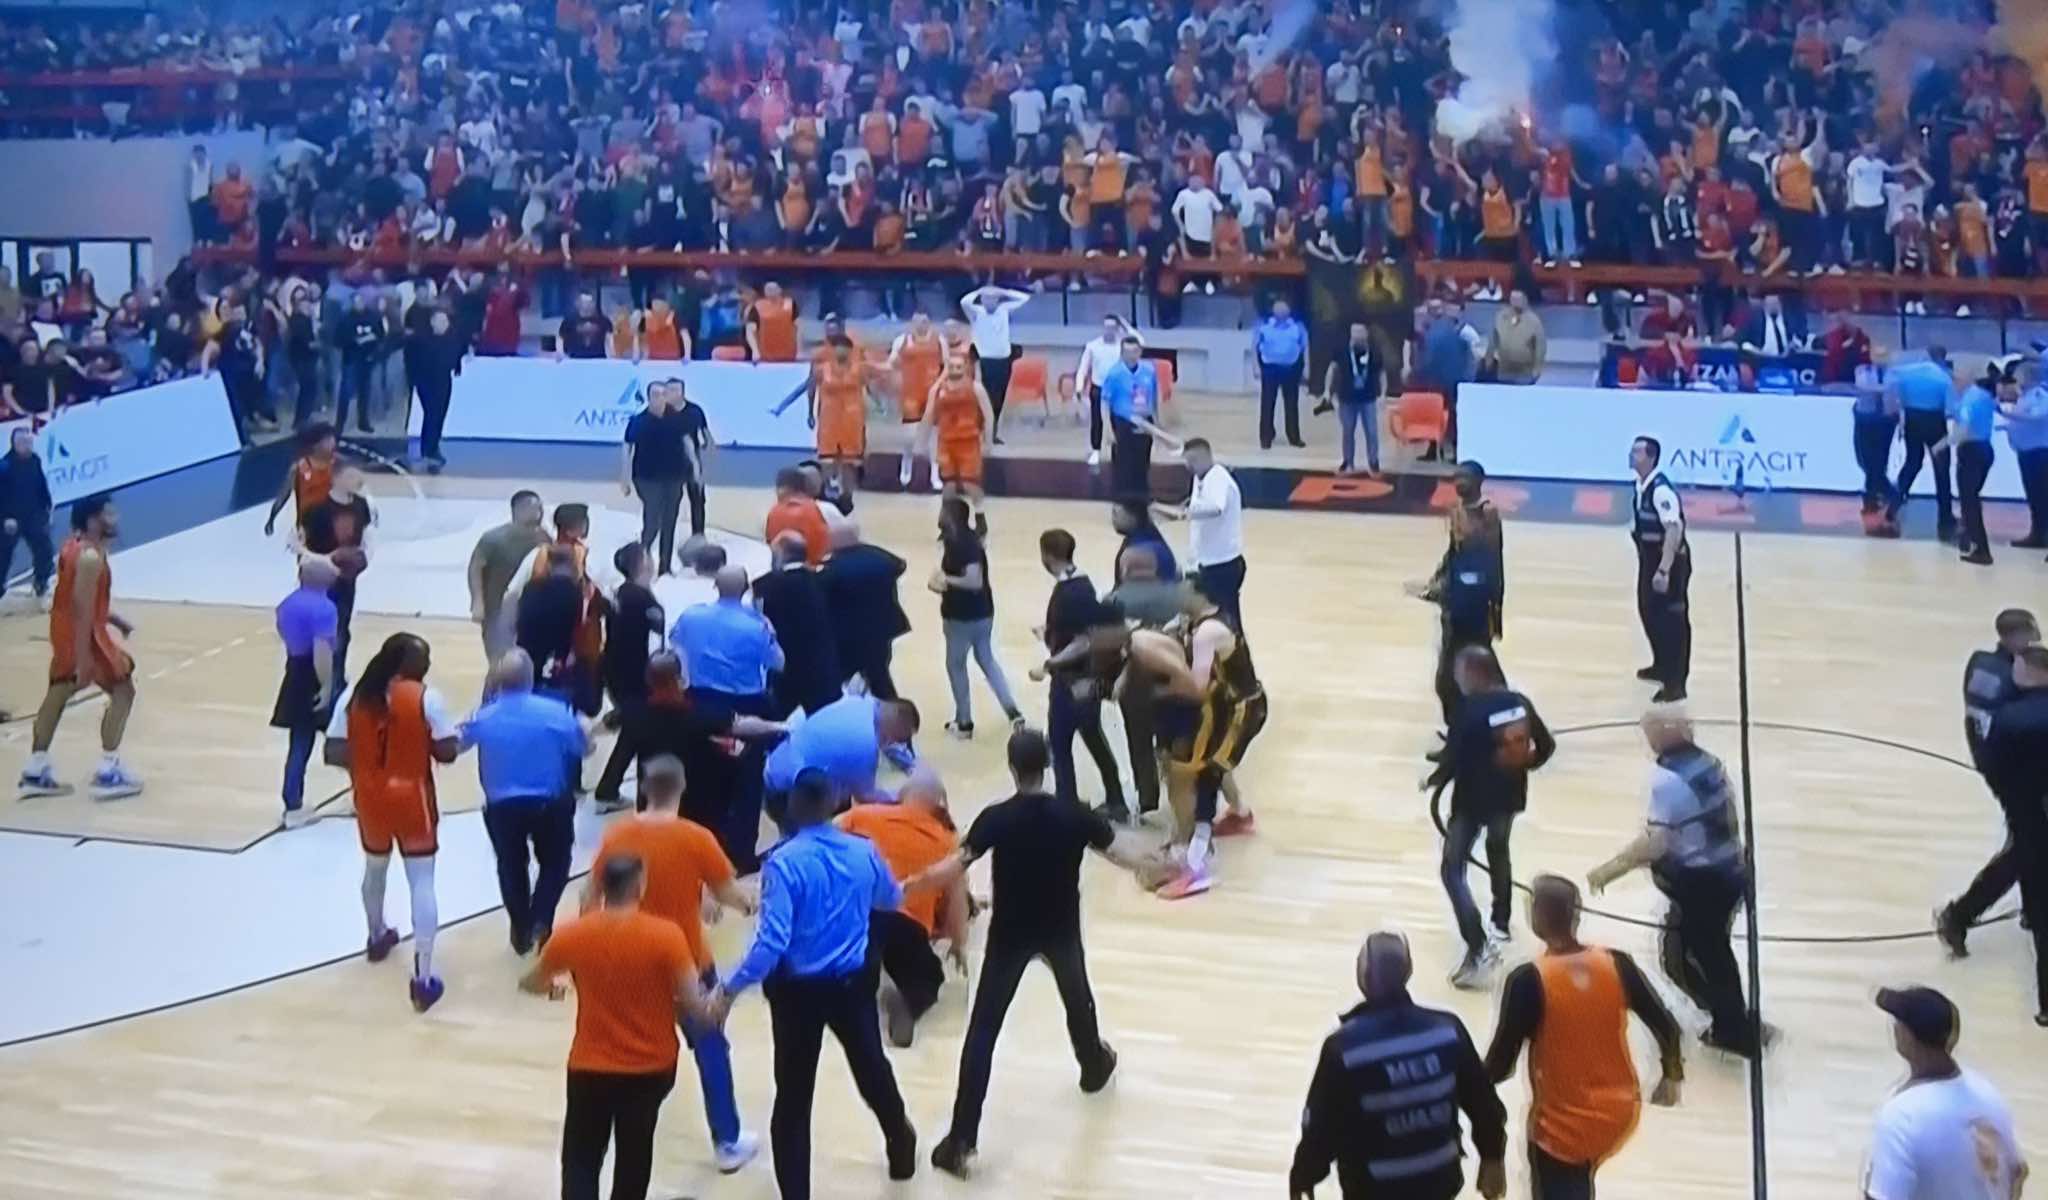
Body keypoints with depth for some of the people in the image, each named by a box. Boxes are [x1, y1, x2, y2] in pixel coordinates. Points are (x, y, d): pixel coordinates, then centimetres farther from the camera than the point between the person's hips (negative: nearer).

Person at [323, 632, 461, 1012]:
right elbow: (446, 752, -12)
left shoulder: (354, 695, -4)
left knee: (375, 868, 29)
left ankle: (377, 937, 53)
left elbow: (334, 754, -5)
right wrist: (459, 736, 9)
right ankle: (423, 977, -10)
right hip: (412, 799, -4)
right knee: (422, 883, -2)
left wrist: (366, 761, 13)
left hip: (370, 799, 4)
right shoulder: (426, 697, -14)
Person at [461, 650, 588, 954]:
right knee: (555, 863, 19)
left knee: (511, 867, 22)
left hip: (502, 807, 1)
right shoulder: (556, 712, -14)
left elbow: (458, 743, 12)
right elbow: (584, 748, 0)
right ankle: (540, 922, 1)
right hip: (550, 805, -1)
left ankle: (521, 931, 29)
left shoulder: (484, 718, -10)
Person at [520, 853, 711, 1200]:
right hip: (650, 1067, 0)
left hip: (589, 1068, 0)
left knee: (580, 1163, 9)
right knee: (634, 1154, 20)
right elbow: (692, 1000, -18)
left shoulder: (572, 935, -9)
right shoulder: (666, 935, -17)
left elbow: (530, 983, 7)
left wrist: (552, 987, 30)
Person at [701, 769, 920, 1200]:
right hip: (853, 983, 4)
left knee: (794, 1095, 8)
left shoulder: (784, 862, -20)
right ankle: (901, 1145, 51)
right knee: (872, 1067, 26)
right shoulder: (864, 852, -5)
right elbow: (893, 900, 16)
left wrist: (729, 990, -21)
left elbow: (772, 942, -27)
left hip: (799, 990, -4)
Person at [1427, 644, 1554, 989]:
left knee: (1453, 870, 1)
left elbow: (1453, 757, -21)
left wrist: (1434, 780, -1)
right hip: (1509, 795, 7)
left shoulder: (1469, 710, -21)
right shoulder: (1519, 702, -3)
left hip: (1473, 799, -7)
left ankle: (1479, 950, -10)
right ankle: (1500, 925, 46)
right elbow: (1546, 745, 3)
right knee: (1498, 853, 31)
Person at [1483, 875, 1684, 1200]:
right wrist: (1672, 1077, 18)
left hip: (1562, 1126, -5)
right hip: (1619, 1114, 5)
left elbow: (1500, 1066, -16)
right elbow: (1668, 1029, -1)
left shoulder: (1528, 981, -20)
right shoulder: (1617, 964, -8)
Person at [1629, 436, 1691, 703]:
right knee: (1648, 611, 21)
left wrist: (1664, 569, -35)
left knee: (1671, 620, -5)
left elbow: (1674, 529, -32)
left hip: (1670, 560, -10)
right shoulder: (1640, 485, 4)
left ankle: (1675, 683, 0)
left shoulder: (1661, 490, -26)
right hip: (1649, 557, 10)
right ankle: (1662, 666, 39)